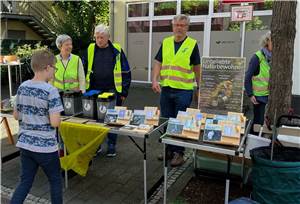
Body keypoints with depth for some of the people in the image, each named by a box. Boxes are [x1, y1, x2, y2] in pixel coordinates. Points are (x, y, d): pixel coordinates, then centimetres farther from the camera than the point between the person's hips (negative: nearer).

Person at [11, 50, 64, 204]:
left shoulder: (22, 87, 3)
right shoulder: (51, 91, -18)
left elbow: (16, 115, 11)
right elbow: (55, 122, -22)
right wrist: (56, 116, -1)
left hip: (25, 144, 6)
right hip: (45, 147, -6)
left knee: (25, 182, 17)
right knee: (55, 181, 15)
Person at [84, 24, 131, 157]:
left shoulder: (116, 50, -2)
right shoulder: (90, 50, 4)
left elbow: (125, 72, 0)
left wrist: (124, 92, -3)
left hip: (112, 91, -2)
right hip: (94, 91, 2)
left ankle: (111, 145, 20)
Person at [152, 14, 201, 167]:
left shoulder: (192, 44, -2)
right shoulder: (166, 42, 8)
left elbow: (197, 67, 2)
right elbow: (158, 62, 6)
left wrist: (200, 87, 2)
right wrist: (155, 80, -8)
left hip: (183, 90, -4)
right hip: (166, 89, 5)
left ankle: (179, 153, 16)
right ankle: (169, 149, 29)